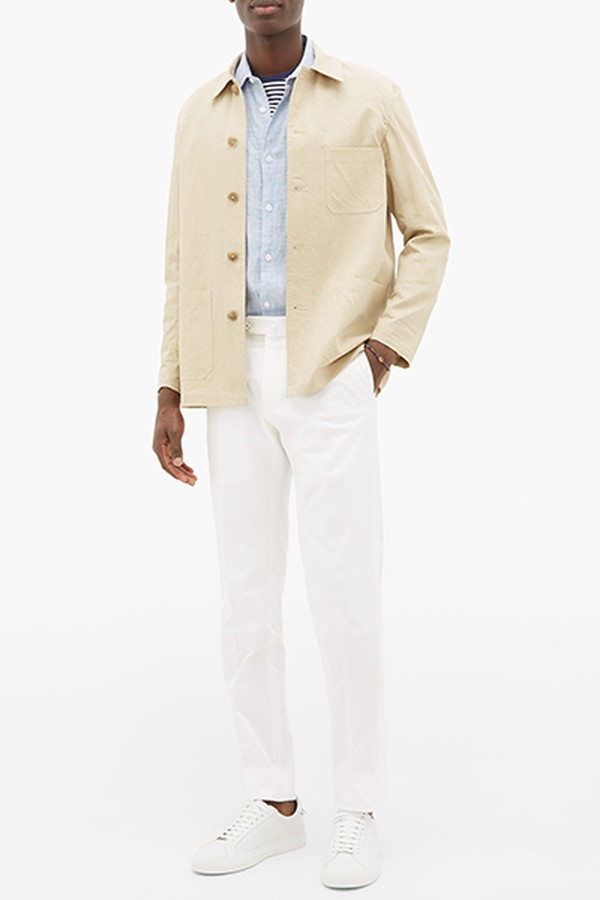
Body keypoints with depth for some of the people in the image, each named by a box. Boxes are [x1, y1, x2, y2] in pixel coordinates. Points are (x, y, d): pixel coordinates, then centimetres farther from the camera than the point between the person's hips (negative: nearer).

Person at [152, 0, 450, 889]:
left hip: (333, 377, -3)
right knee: (246, 597, 4)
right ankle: (274, 804, 18)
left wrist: (390, 346, -7)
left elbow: (428, 235, 8)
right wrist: (170, 397, 6)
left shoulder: (372, 97, 3)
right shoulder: (201, 114, 13)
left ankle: (356, 813, 11)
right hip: (238, 386, 4)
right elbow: (186, 262, 13)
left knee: (345, 594, -5)